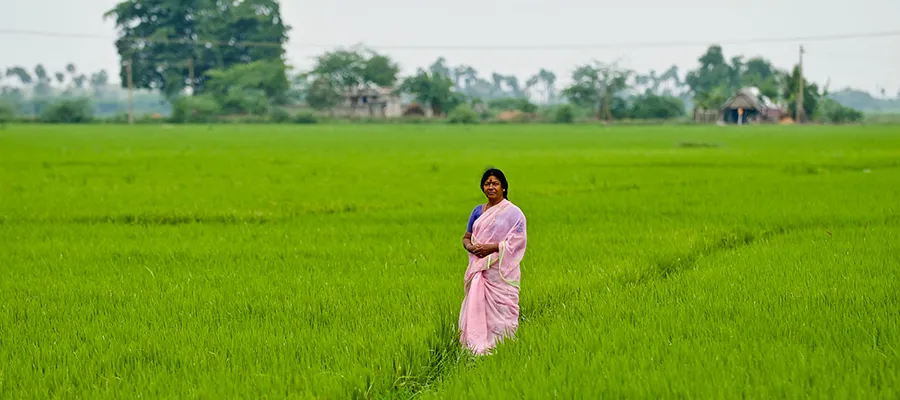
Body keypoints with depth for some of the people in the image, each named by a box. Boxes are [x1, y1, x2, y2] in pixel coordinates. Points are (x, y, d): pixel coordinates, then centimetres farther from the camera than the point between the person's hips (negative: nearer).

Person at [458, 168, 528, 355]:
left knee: (500, 307, -9)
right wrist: (470, 247, -7)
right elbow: (466, 237, 17)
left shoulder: (512, 212, -2)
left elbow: (518, 240, -9)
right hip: (479, 268, 5)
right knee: (477, 306, 0)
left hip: (501, 270, -5)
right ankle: (479, 345, 4)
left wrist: (492, 247, -17)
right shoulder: (478, 211, 14)